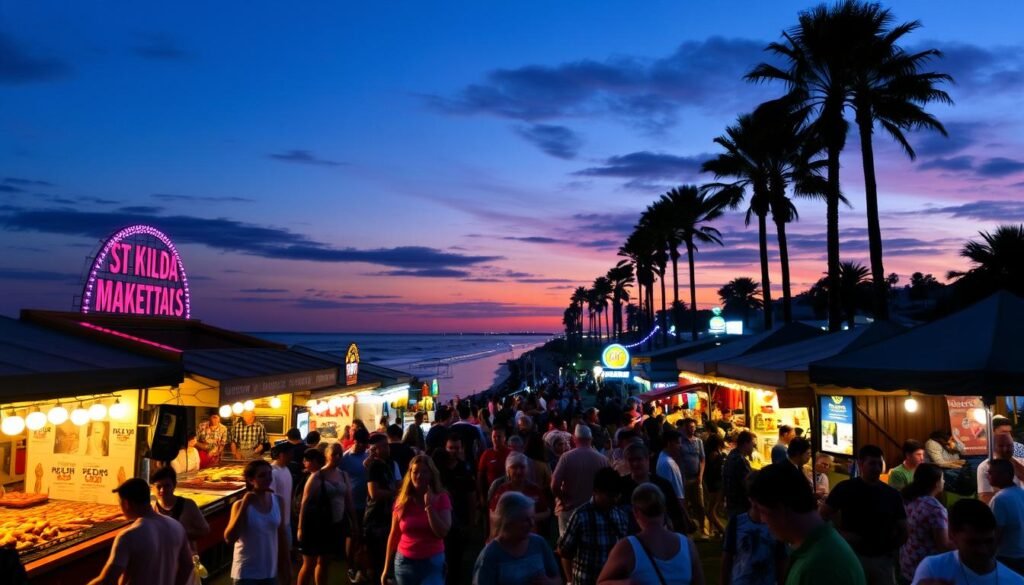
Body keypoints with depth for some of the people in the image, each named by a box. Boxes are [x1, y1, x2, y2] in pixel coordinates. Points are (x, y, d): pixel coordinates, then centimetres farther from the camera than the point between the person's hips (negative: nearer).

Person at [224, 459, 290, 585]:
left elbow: (282, 536, 6)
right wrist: (244, 505, -26)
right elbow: (229, 538, -24)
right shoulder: (241, 505, -12)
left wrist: (286, 566, 9)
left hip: (270, 571, 4)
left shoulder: (278, 501, -2)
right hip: (247, 572, -4)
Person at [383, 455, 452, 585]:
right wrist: (386, 568, 7)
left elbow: (442, 533, -13)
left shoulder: (441, 498, -5)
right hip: (404, 562, 2)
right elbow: (394, 536, 6)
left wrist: (429, 505, -18)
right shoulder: (402, 500, 1)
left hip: (432, 563, -2)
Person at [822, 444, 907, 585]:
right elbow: (823, 515, -2)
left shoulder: (892, 494, 5)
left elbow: (903, 530, 12)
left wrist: (892, 549, 4)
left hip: (883, 559, 3)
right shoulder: (846, 488, -5)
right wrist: (841, 534, -11)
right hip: (853, 556, -3)